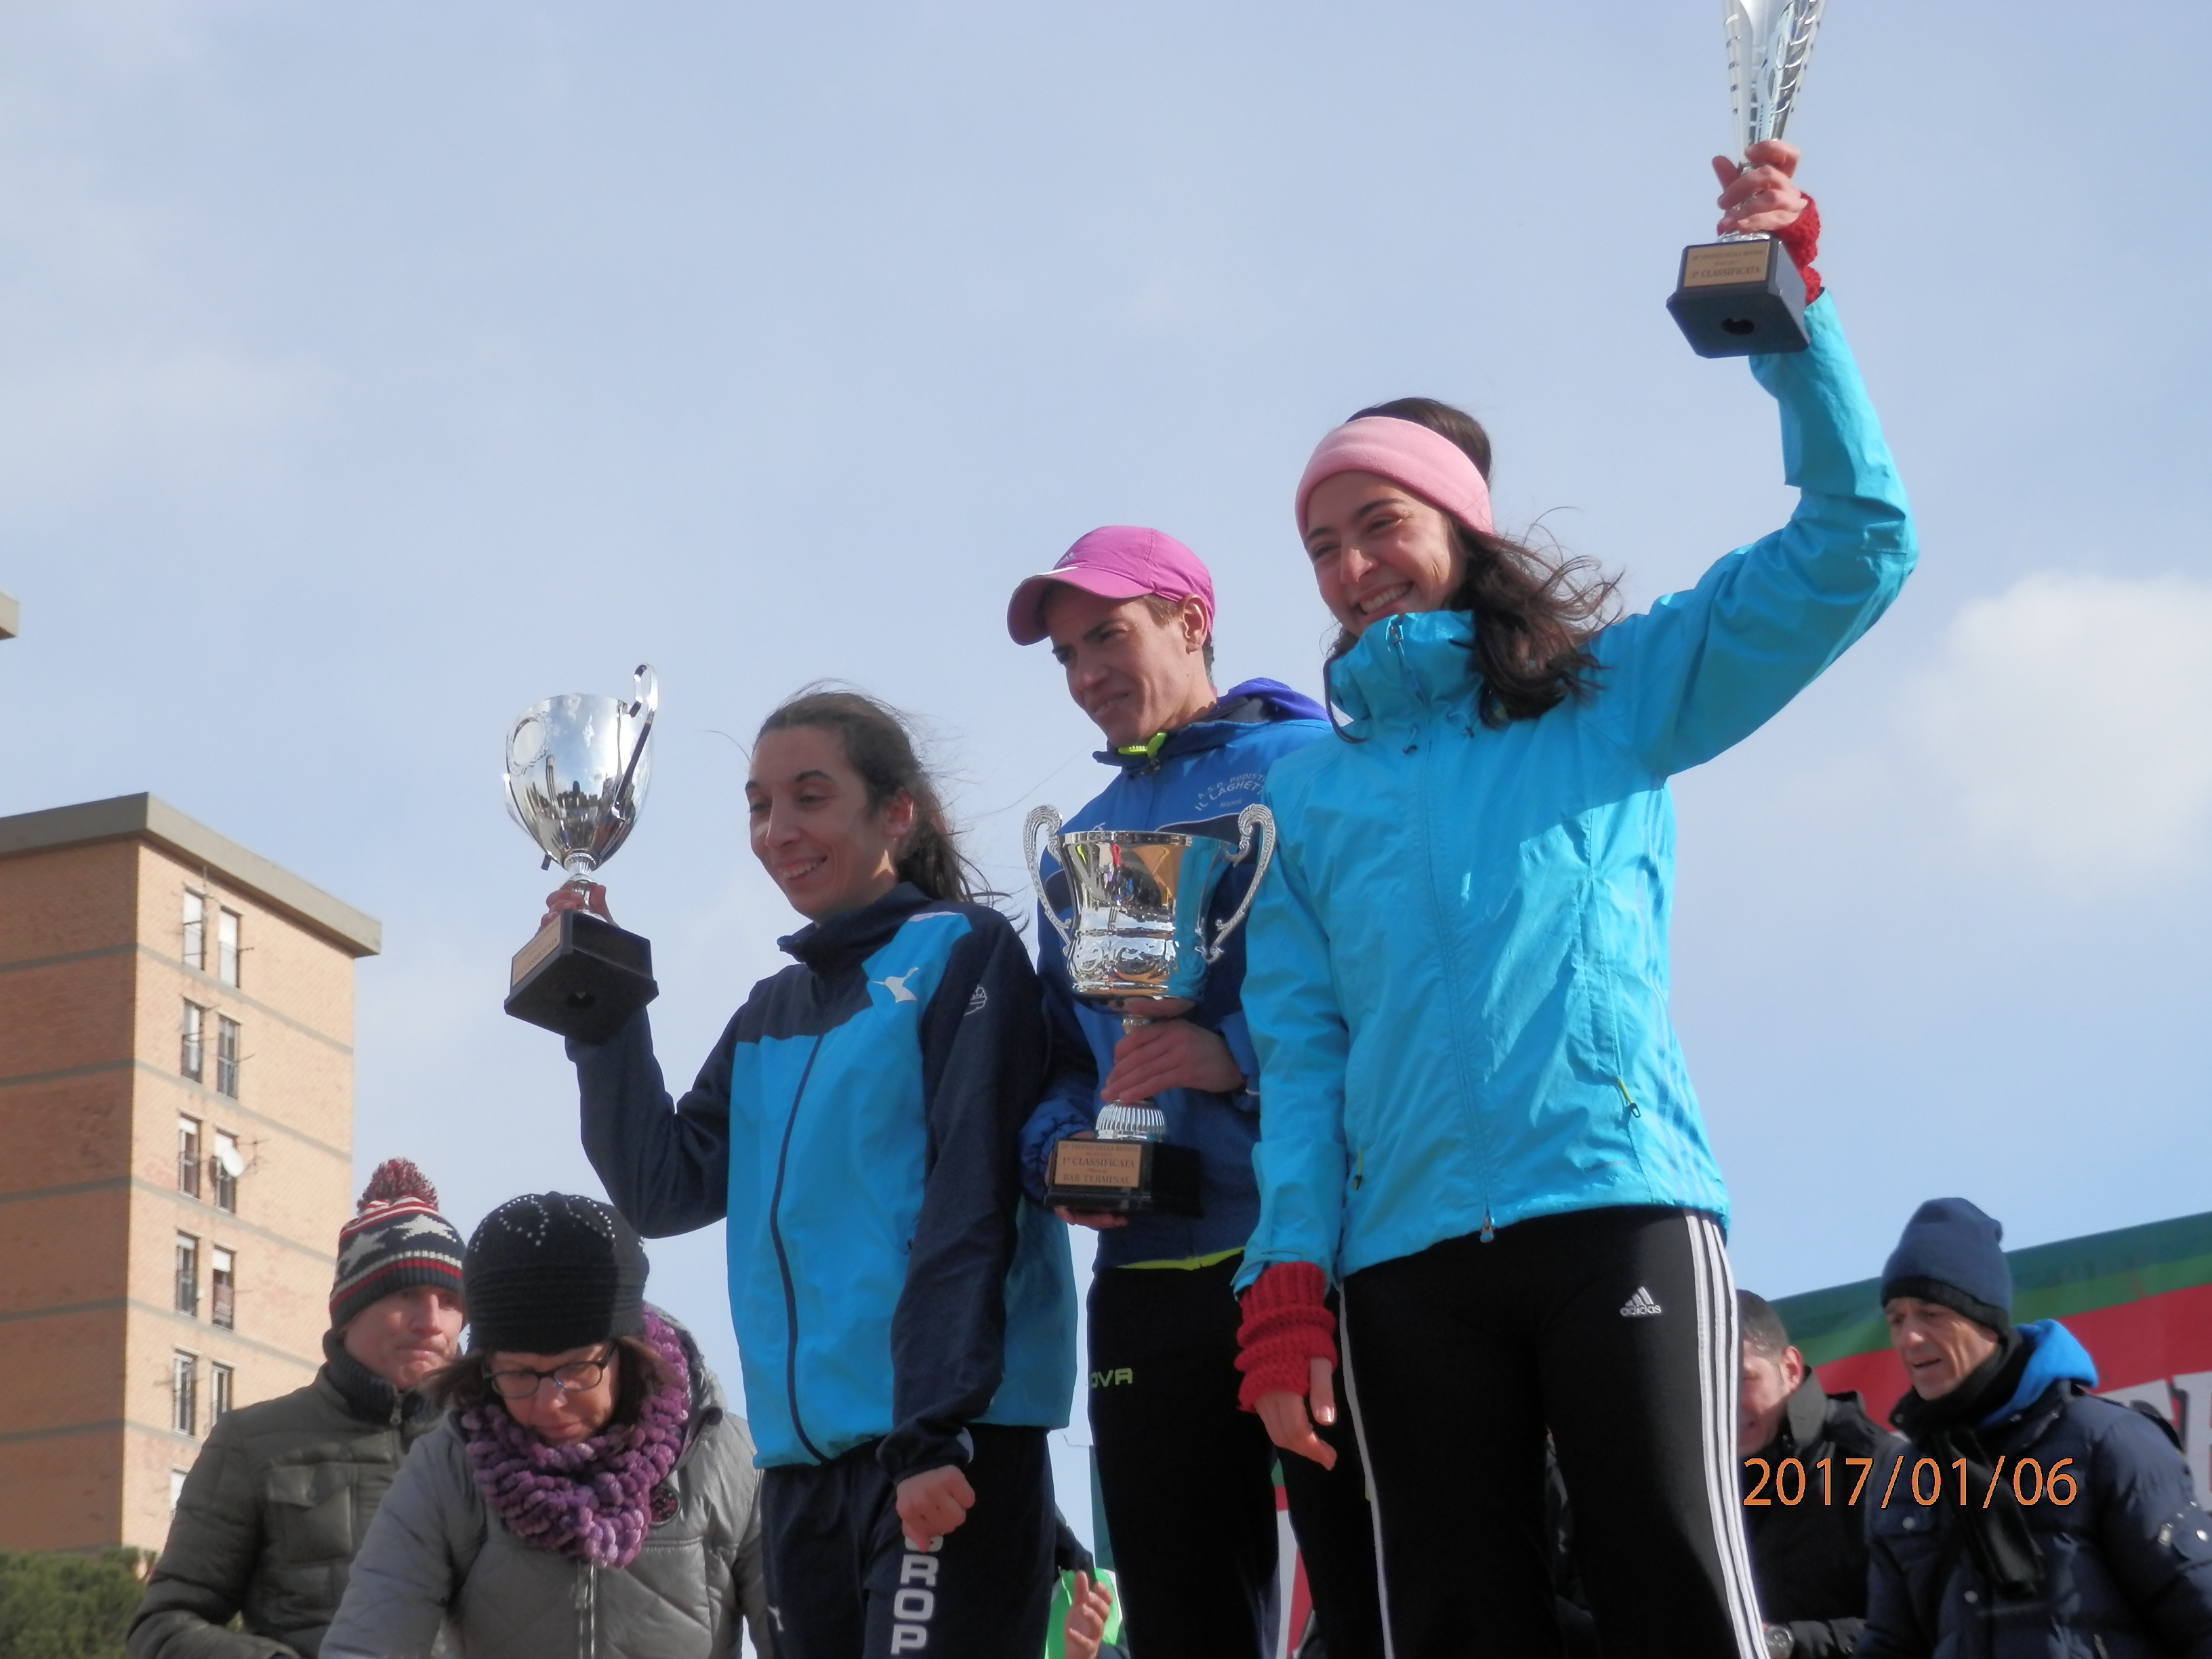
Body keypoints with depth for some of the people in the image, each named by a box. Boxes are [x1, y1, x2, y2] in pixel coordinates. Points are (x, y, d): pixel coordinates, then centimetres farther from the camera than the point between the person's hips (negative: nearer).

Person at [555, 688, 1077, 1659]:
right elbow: (663, 1192, 12)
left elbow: (968, 1205, -10)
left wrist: (933, 1434, -18)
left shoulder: (958, 958, -1)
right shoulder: (768, 1016, 19)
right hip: (803, 1452, 7)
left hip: (941, 1442, -7)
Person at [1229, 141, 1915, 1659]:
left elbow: (1853, 549, 8)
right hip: (1404, 1258, 3)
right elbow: (1299, 1053, 14)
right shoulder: (1308, 794, 22)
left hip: (1620, 1205, -3)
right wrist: (1287, 1288, 1)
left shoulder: (1615, 693, 15)